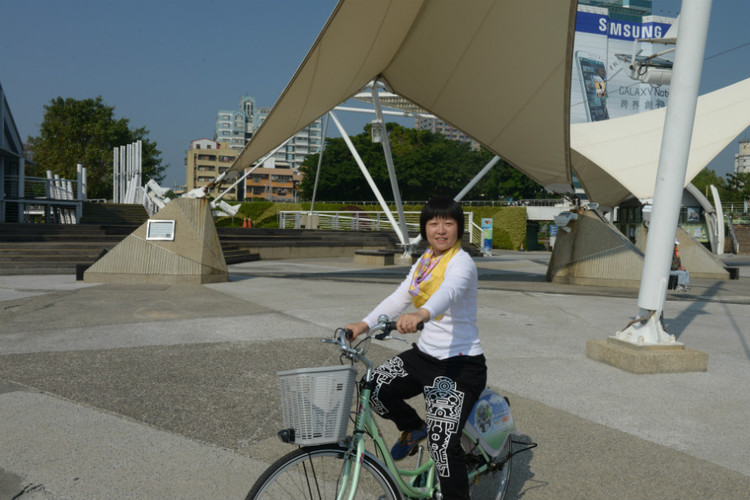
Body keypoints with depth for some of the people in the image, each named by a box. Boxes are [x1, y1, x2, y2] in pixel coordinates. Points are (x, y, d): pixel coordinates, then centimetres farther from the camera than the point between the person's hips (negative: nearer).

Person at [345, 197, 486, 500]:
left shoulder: (461, 262, -15)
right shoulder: (424, 261, 9)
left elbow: (449, 292, -38)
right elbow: (398, 299, 1)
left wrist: (421, 314, -59)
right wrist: (364, 324, -14)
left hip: (461, 363, -7)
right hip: (425, 354, 8)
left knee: (443, 443, -16)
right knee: (373, 386, -7)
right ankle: (413, 429, 20)